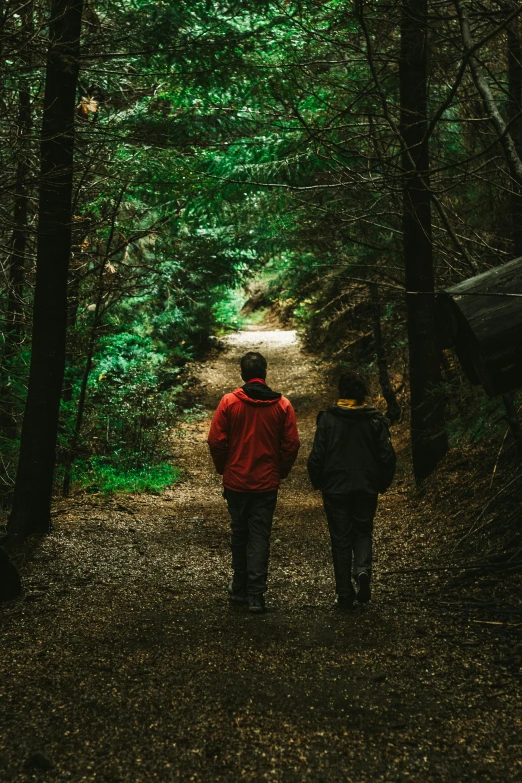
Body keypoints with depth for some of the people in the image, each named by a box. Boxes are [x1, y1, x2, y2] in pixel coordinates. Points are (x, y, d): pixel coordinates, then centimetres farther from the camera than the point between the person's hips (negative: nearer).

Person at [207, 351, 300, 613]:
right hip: (267, 483, 0)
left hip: (236, 481, 0)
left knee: (239, 533, 15)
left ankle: (240, 589, 26)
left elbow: (215, 441, -6)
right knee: (260, 537, 4)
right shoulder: (282, 405, -3)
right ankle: (256, 596, 1)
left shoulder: (229, 402, -6)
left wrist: (223, 468, 9)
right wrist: (282, 471, 11)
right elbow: (291, 444, -3)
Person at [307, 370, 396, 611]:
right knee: (363, 532, 19)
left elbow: (316, 457, -7)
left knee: (341, 539, 7)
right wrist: (382, 483, 12)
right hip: (366, 489, 1)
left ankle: (345, 596, 8)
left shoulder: (327, 418, -6)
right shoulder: (375, 420, -2)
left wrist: (318, 483, 8)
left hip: (335, 489, -1)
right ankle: (363, 570, -9)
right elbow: (387, 456, -2)